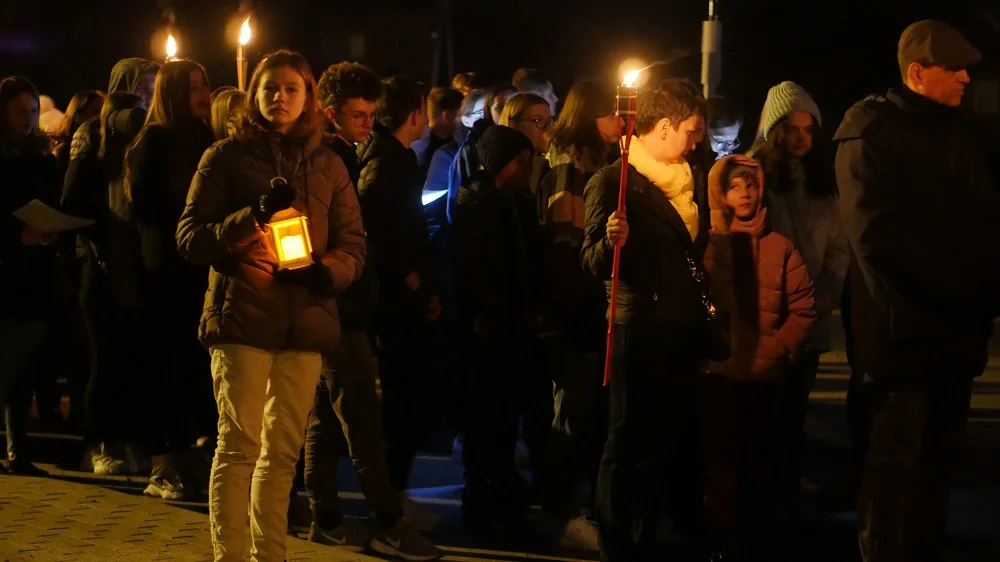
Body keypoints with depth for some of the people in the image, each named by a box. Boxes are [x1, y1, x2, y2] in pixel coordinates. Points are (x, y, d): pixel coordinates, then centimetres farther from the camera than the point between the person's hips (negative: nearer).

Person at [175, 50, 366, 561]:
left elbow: (354, 244, 11)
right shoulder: (226, 157, 3)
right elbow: (190, 237, -3)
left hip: (306, 321, 3)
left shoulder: (327, 165, 12)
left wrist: (327, 271, -11)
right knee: (240, 443, -8)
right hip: (242, 315, -3)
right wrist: (253, 216, -17)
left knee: (283, 451, 8)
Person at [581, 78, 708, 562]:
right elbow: (594, 263, -15)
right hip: (642, 333, -7)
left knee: (662, 441, 13)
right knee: (628, 441, 0)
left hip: (684, 333, 7)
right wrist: (611, 241, -32)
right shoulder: (612, 182, -9)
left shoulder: (687, 179, 15)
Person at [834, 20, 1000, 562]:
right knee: (896, 461, -4)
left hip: (955, 330, 7)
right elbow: (876, 233, -17)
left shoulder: (957, 141, 19)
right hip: (903, 329, -7)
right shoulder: (873, 134, -6)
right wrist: (956, 287, -20)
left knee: (938, 459, 11)